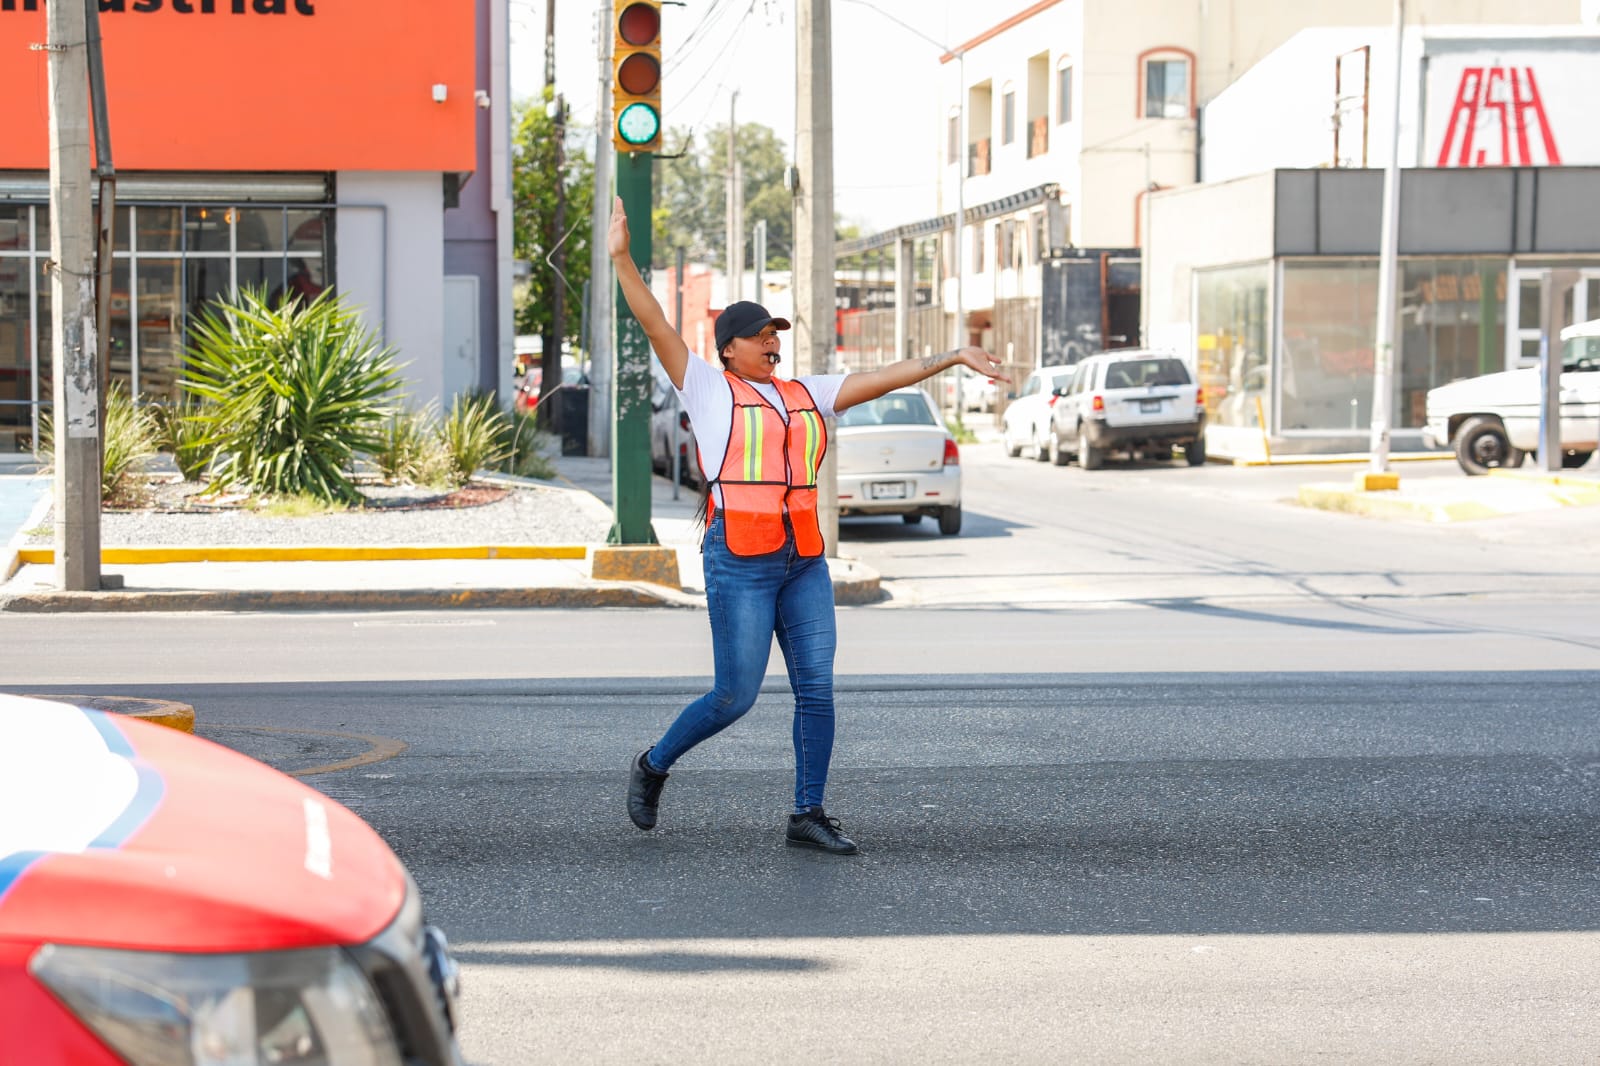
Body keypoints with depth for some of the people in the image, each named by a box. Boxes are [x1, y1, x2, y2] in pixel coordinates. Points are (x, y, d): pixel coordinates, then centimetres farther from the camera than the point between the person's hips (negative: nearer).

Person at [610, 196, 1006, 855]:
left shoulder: (805, 395, 16)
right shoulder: (710, 391, 1)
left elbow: (882, 379, 16)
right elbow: (656, 327, -7)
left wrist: (953, 357, 12)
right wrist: (622, 259, -16)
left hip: (805, 561, 6)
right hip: (739, 562, -6)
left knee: (816, 688, 1)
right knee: (736, 696, -3)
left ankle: (809, 814, 9)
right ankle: (653, 765, 20)